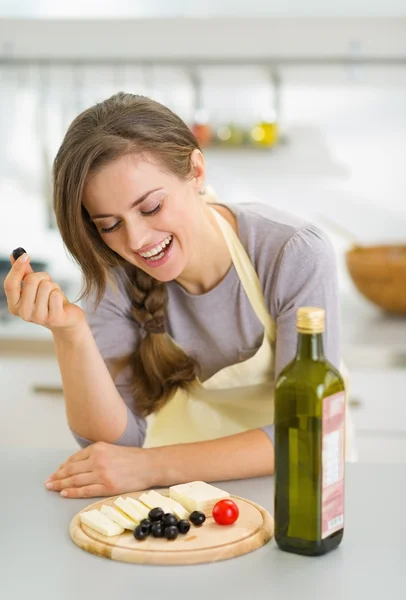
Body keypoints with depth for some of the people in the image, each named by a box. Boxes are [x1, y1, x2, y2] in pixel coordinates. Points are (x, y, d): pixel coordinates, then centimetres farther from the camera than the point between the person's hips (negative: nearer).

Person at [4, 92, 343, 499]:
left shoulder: (296, 257, -22)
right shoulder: (113, 275, -12)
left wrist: (154, 466, -29)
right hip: (185, 494, 1)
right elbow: (117, 441, -14)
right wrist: (69, 332, -29)